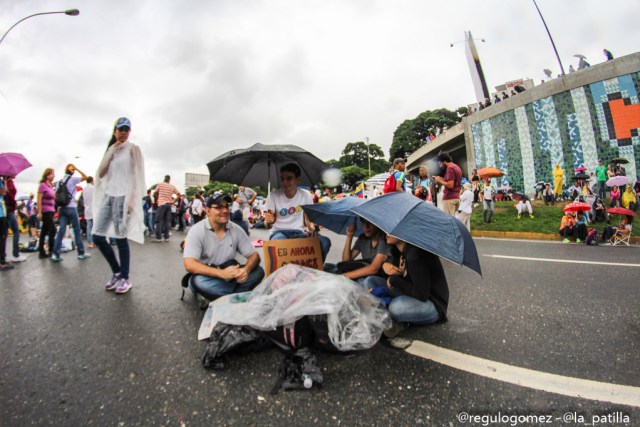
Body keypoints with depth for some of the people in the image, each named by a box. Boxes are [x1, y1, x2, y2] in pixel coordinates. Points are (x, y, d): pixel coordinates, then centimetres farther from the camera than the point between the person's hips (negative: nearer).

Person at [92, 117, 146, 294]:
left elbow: (137, 175, -6)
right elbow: (100, 174, 8)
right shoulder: (109, 150, 19)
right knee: (97, 237, 3)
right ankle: (116, 271, 19)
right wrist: (112, 151, 2)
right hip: (107, 196, 6)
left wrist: (131, 200, -15)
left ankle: (125, 278, 7)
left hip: (123, 196, -6)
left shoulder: (133, 148, 2)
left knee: (121, 238, -5)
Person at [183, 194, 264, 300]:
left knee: (258, 271, -18)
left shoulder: (236, 230, -4)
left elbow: (254, 256, -5)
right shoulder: (197, 230, -14)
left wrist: (246, 269, -29)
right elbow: (189, 265, -25)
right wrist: (221, 273, -37)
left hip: (229, 275, 3)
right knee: (198, 281, -36)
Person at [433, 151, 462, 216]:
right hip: (456, 197, 10)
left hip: (449, 198, -10)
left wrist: (440, 181, -8)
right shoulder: (457, 167, 16)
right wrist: (443, 180, 15)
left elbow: (450, 185, -21)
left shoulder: (450, 168, -14)